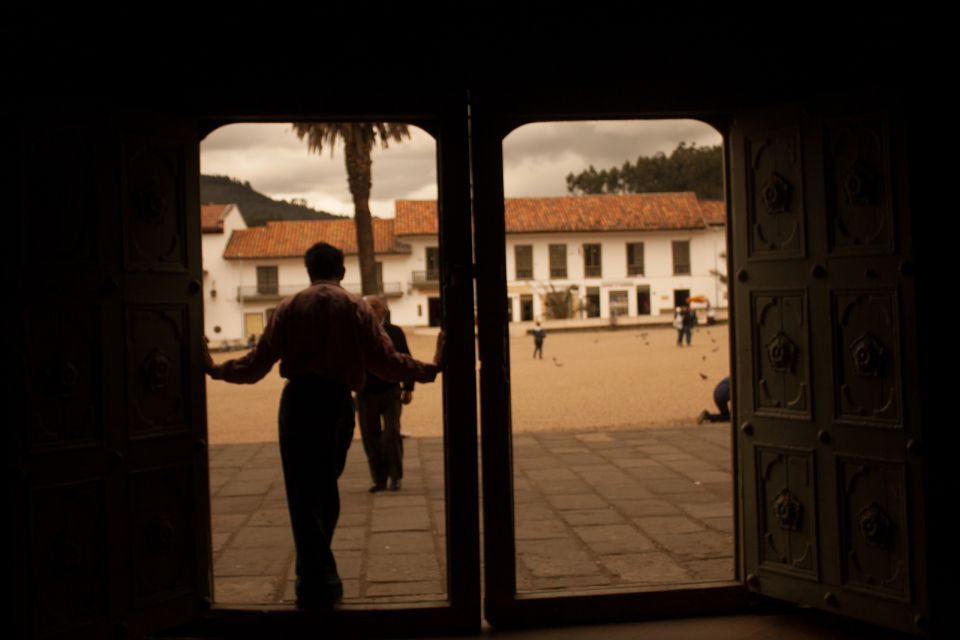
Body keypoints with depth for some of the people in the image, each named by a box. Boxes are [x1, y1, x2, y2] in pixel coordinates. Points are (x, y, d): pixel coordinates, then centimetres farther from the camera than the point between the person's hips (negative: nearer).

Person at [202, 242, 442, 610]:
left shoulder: (290, 307, 4)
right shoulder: (357, 307, 6)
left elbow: (258, 363, 1)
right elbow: (385, 361, -1)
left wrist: (216, 370, 16)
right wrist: (430, 369, 11)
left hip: (299, 400, -2)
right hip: (339, 402, 2)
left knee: (302, 493, 2)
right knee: (326, 489, 18)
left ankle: (317, 584, 0)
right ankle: (318, 575, 25)